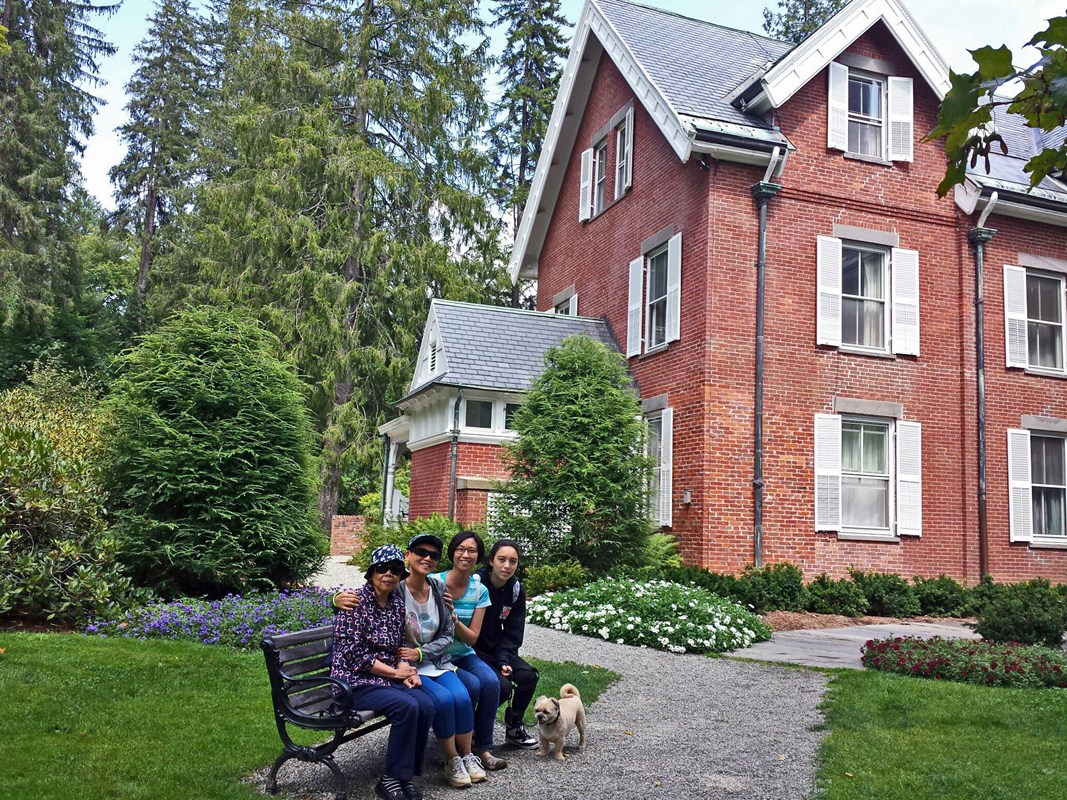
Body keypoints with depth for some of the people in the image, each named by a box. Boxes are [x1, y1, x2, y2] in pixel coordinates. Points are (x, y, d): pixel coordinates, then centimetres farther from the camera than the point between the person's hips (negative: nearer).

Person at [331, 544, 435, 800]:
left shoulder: (397, 603, 9)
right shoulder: (356, 601, -12)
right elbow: (354, 654, -16)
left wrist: (406, 670, -4)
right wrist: (395, 673, -11)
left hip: (388, 677, 6)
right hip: (355, 680, -6)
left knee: (426, 704, -20)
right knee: (407, 706, -28)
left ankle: (406, 775, -6)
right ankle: (391, 779, -12)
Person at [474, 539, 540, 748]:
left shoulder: (516, 590, -2)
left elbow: (513, 632, 1)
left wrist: (504, 660, -13)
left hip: (498, 649, 6)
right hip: (472, 651, -6)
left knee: (528, 676, -13)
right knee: (502, 686, -24)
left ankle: (514, 728, 10)